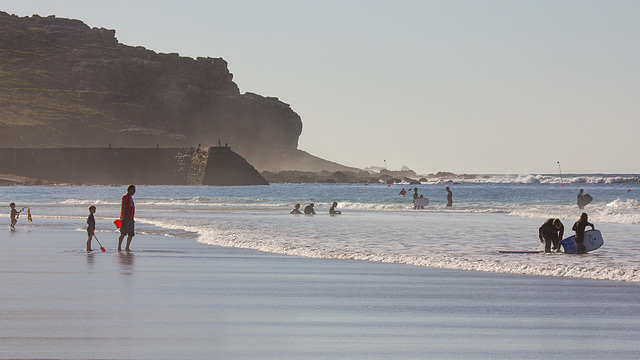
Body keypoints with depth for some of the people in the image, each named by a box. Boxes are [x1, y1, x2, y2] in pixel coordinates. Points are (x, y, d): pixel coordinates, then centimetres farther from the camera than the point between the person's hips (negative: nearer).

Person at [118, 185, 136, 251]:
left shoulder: (130, 198, 23)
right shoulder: (125, 197, -6)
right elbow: (123, 207, -14)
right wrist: (123, 217, -23)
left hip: (130, 219, 9)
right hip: (125, 218, -9)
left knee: (131, 234, 7)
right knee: (123, 233, -13)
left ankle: (127, 248, 12)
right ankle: (119, 247, -14)